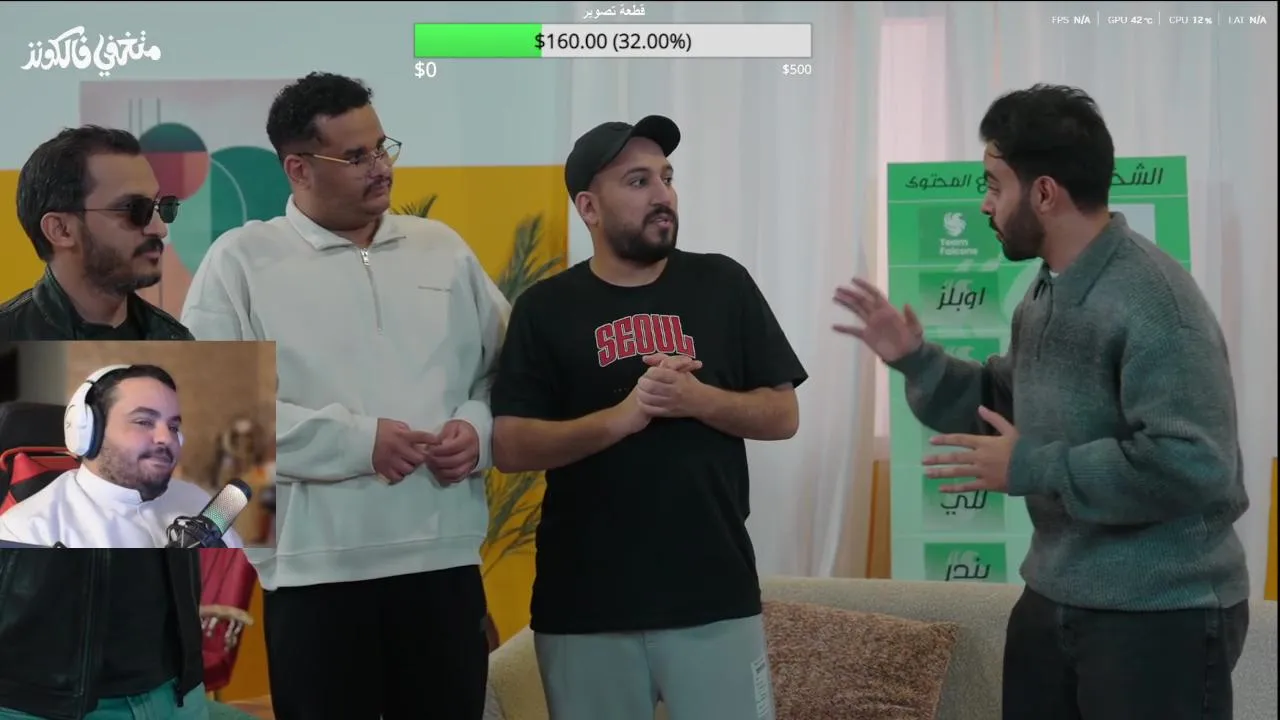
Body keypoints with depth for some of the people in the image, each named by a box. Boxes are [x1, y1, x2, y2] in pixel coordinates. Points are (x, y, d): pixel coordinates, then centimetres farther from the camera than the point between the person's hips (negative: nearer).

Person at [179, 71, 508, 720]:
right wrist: (357, 440, -14)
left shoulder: (443, 248, 14)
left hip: (446, 557, 4)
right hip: (316, 567, -4)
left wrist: (478, 427, -5)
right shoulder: (241, 260, -1)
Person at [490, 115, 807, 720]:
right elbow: (509, 448, -5)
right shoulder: (545, 308, 2)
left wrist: (699, 400, -13)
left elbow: (783, 416, 5)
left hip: (714, 594, 0)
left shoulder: (722, 285, 5)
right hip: (583, 603, 0)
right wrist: (621, 416, -18)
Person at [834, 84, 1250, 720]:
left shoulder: (1154, 302, -20)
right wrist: (913, 358, 7)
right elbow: (1001, 406, 22)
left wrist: (1030, 469, -22)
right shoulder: (1045, 293, 11)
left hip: (1160, 615, -9)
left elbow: (1189, 466, -29)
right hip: (1053, 597, 9)